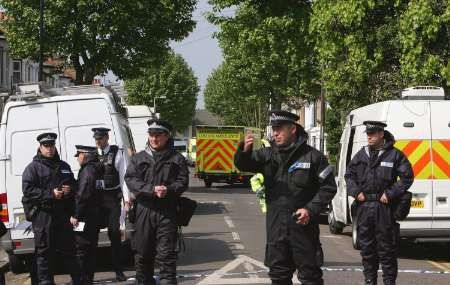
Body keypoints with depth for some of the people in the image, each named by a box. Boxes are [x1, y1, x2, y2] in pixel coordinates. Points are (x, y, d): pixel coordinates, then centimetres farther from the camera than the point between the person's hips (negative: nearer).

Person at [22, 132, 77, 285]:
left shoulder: (63, 166, 18)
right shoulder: (33, 167, 0)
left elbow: (74, 184, 25)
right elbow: (27, 190, -10)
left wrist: (70, 189, 0)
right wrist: (50, 194, -18)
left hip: (62, 213, 5)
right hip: (42, 214, -5)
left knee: (68, 247, 11)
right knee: (44, 250, -3)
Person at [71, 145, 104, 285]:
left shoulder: (87, 170, -15)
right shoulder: (98, 169, 13)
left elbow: (82, 195, -21)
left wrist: (76, 215, -17)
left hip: (85, 218, -9)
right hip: (96, 217, 9)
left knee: (80, 251, -5)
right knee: (90, 251, 15)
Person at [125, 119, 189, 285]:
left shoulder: (176, 159, 7)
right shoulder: (139, 158, 11)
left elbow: (183, 182, 0)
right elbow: (130, 179, -1)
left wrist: (168, 190, -21)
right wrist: (151, 190, -16)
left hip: (167, 211, -2)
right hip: (144, 210, 2)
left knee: (166, 254, -6)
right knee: (143, 253, 9)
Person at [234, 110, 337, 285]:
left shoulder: (313, 156, -5)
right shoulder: (268, 155, 6)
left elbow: (328, 187, -2)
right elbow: (243, 165, -5)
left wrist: (311, 210, -13)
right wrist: (245, 151, -27)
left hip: (303, 226, -4)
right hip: (275, 226, 4)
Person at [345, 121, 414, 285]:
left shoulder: (394, 155, -2)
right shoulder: (361, 154, 11)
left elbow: (407, 177, -3)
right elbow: (349, 175, 18)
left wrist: (390, 194, -9)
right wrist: (356, 192, 2)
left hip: (384, 206, -4)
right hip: (364, 206, 4)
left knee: (386, 247, 0)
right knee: (366, 246, 10)